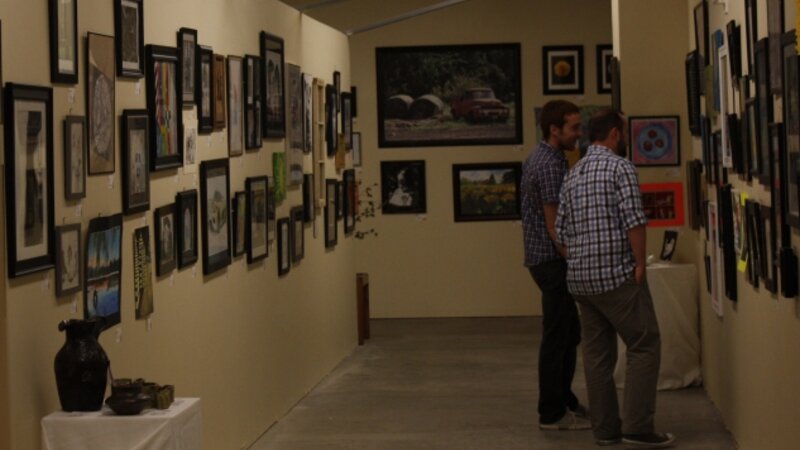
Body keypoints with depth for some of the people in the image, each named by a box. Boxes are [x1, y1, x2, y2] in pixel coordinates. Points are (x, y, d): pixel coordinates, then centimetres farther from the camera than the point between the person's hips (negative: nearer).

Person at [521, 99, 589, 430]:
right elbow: (554, 225, -20)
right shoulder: (551, 165, -18)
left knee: (569, 334, 17)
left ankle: (563, 400, 26)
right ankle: (552, 413, 3)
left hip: (546, 257, 10)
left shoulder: (539, 158, 14)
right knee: (557, 337, -3)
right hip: (553, 260, -10)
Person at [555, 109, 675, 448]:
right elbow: (634, 220, -16)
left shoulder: (573, 174, 15)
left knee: (597, 352, 10)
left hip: (580, 278, 8)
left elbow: (561, 230, 14)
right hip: (616, 274, -8)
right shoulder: (620, 166, -8)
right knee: (644, 346, -2)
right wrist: (640, 264, -9)